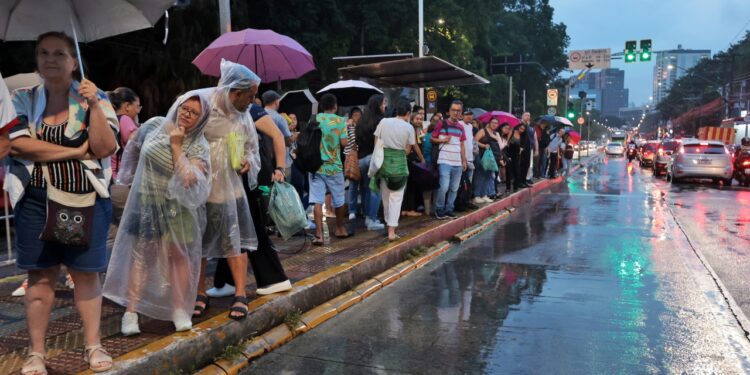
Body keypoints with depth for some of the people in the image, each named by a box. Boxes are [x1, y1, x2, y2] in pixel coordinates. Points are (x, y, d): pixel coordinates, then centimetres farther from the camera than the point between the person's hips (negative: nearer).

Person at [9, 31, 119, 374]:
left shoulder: (95, 98, 2)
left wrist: (93, 106, -19)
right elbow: (18, 144, -10)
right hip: (36, 201, 1)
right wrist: (76, 151, -12)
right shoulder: (22, 99, 5)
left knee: (86, 273, 6)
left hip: (86, 199, -1)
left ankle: (93, 345, 18)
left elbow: (105, 148, -9)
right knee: (40, 276, 7)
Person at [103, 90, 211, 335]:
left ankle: (180, 310, 13)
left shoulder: (199, 146, -3)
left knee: (179, 256, 2)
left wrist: (176, 147, -14)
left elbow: (189, 178, -17)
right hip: (149, 205, 1)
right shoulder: (160, 130, 7)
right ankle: (131, 311, 1)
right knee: (143, 255, -1)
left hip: (180, 209, -1)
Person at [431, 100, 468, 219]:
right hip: (444, 162, -5)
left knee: (454, 189, 7)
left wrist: (464, 161, 14)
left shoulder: (461, 127, 14)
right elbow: (432, 139, 2)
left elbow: (462, 145, 18)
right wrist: (442, 140, -14)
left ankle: (449, 209, 18)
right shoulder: (441, 124, -2)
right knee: (444, 187, -13)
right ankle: (439, 209, 3)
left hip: (457, 163, 6)